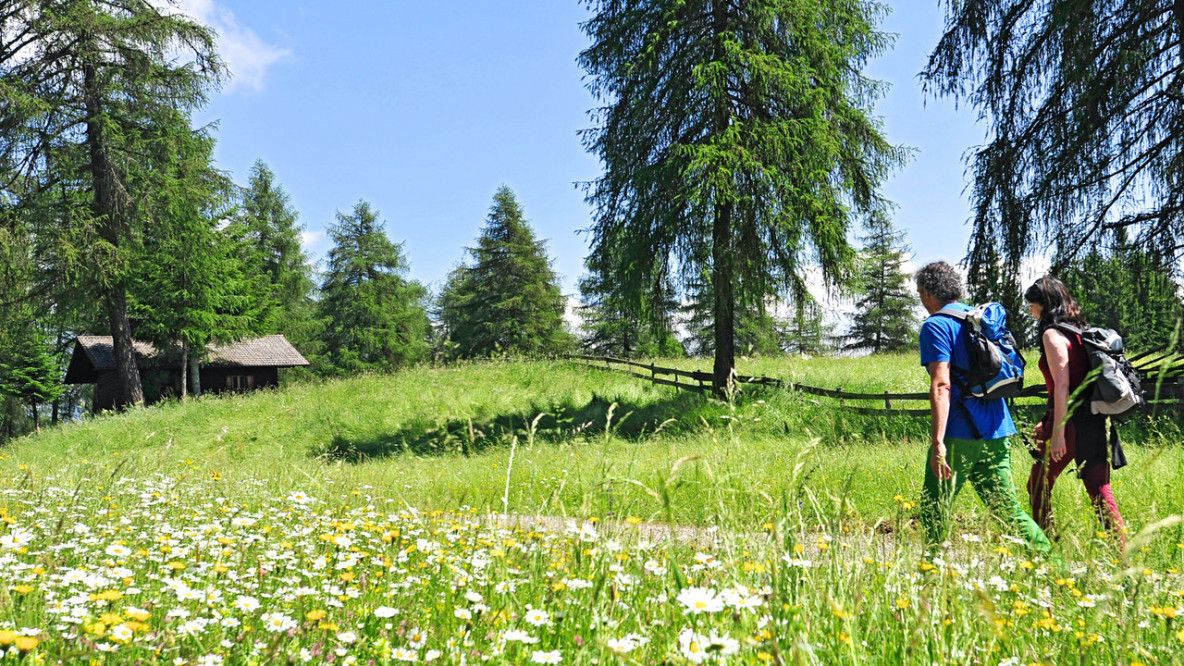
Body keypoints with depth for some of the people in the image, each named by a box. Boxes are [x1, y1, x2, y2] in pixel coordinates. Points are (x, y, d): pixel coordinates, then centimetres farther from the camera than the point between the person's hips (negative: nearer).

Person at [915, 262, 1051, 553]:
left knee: (934, 510, 3)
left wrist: (938, 443, -22)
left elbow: (941, 386, -19)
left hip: (960, 433, -8)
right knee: (1006, 507, 11)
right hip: (997, 430, 8)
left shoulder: (936, 326, -8)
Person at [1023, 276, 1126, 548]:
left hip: (1070, 421, -8)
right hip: (1093, 421, 8)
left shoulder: (1052, 334, -9)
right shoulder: (1078, 332, 16)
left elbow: (1062, 385, -18)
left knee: (1038, 487, 9)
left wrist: (1057, 432, -19)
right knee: (1099, 489, 4)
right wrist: (1049, 423, 26)